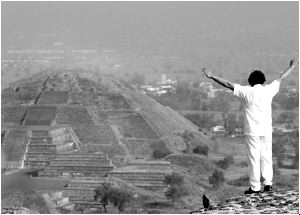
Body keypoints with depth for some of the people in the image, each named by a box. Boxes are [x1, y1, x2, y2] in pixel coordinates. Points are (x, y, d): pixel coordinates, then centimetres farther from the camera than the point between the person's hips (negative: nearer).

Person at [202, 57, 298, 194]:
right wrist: (292, 67, 31)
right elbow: (281, 78, 16)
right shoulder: (268, 90, 2)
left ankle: (255, 187, 3)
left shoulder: (246, 92, -6)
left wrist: (212, 77, -2)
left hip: (252, 131, -3)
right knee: (266, 157, 11)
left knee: (253, 158, 1)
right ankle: (268, 184, 9)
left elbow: (228, 85, -6)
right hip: (267, 130, 3)